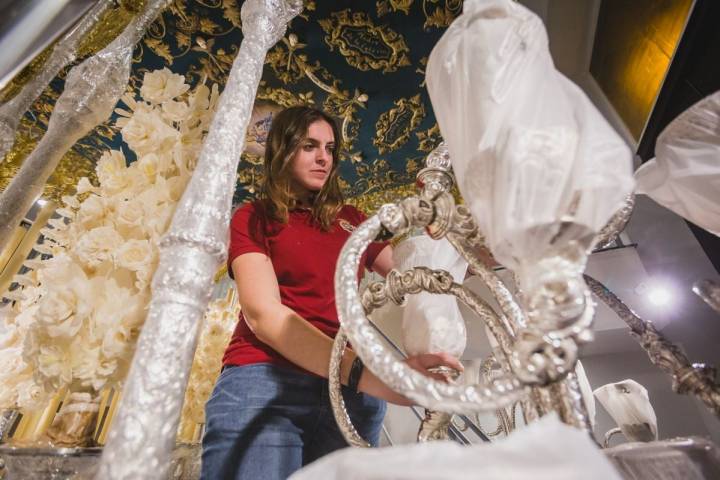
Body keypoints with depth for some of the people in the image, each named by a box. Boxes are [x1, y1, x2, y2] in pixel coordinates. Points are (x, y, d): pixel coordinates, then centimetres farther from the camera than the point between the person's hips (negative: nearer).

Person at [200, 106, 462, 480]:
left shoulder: (350, 220, 17)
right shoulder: (252, 218, 4)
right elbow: (263, 314, -13)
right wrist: (365, 372, -25)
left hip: (351, 393, 4)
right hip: (264, 383, -3)